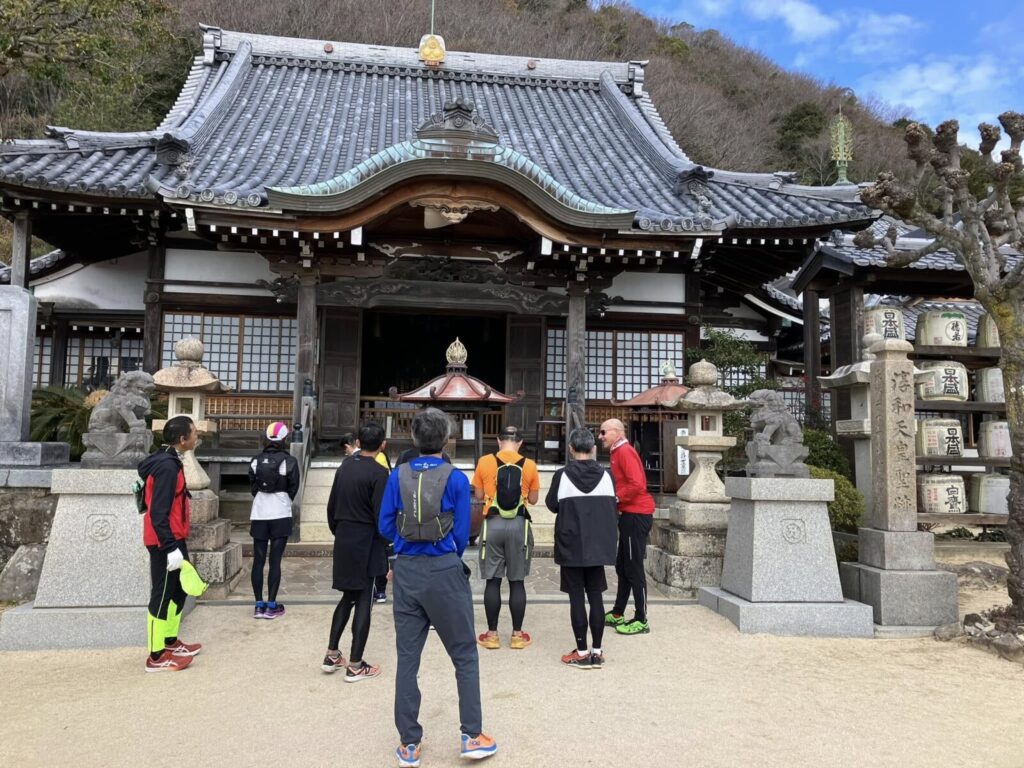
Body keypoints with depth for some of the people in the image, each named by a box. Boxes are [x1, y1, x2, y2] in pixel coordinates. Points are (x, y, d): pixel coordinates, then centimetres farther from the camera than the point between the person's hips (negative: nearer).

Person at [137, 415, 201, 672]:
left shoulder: (170, 462, 11)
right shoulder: (167, 467, -21)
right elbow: (158, 513, -24)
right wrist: (170, 547, -26)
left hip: (173, 539, 10)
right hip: (165, 542, -10)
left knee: (178, 590, 19)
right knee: (162, 595, -1)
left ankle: (171, 642, 32)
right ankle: (156, 657, 8)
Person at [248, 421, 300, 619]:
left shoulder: (256, 460, 1)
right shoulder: (290, 461, -7)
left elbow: (252, 486, 6)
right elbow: (293, 488, -1)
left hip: (259, 514, 3)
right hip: (280, 515, -3)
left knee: (258, 560, 6)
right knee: (275, 560, 0)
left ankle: (259, 605, 8)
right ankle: (271, 606, 1)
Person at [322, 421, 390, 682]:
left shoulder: (344, 467, 6)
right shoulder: (378, 473, -14)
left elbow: (331, 507, 11)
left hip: (343, 541, 7)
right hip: (367, 543, -6)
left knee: (348, 597, 20)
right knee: (363, 602, 2)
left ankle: (331, 655, 24)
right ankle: (355, 665, 9)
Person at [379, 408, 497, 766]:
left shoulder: (398, 476, -2)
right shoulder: (456, 479, -9)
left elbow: (386, 527, 1)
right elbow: (461, 534, -6)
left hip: (406, 573, 3)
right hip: (444, 573, -3)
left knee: (407, 658, 11)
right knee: (465, 656, 11)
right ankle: (472, 736, 17)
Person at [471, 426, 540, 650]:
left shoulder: (485, 462, -2)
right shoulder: (529, 465, -1)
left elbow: (479, 495, 6)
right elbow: (533, 499, 6)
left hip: (493, 523, 0)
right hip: (519, 524, 0)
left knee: (493, 581, 7)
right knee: (517, 581, 8)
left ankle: (492, 634, 13)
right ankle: (517, 635, 14)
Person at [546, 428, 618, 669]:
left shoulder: (562, 475, -10)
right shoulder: (606, 475, -2)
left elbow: (552, 505, 4)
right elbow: (614, 511, 6)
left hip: (571, 546, -2)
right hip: (598, 546, 3)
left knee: (576, 597, 4)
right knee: (595, 596, 9)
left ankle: (582, 652, 7)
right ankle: (596, 651, 13)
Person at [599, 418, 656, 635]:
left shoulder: (625, 451, -13)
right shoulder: (618, 452, 16)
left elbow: (637, 484, -24)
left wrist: (615, 498, -17)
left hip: (636, 515, -10)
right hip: (629, 514, 10)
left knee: (634, 568, -5)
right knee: (622, 567, 15)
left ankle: (641, 621, 1)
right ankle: (617, 614, 23)